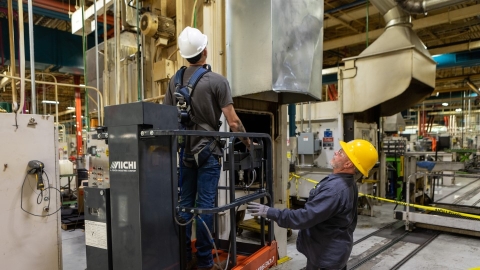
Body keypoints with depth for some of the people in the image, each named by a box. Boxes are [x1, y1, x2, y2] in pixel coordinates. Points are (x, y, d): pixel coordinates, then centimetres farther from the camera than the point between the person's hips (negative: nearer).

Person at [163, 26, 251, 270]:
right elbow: (233, 122, -11)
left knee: (185, 203, 11)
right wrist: (247, 141, 4)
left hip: (184, 151, 5)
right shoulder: (217, 80, -8)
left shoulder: (174, 82, 7)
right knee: (205, 204, 0)